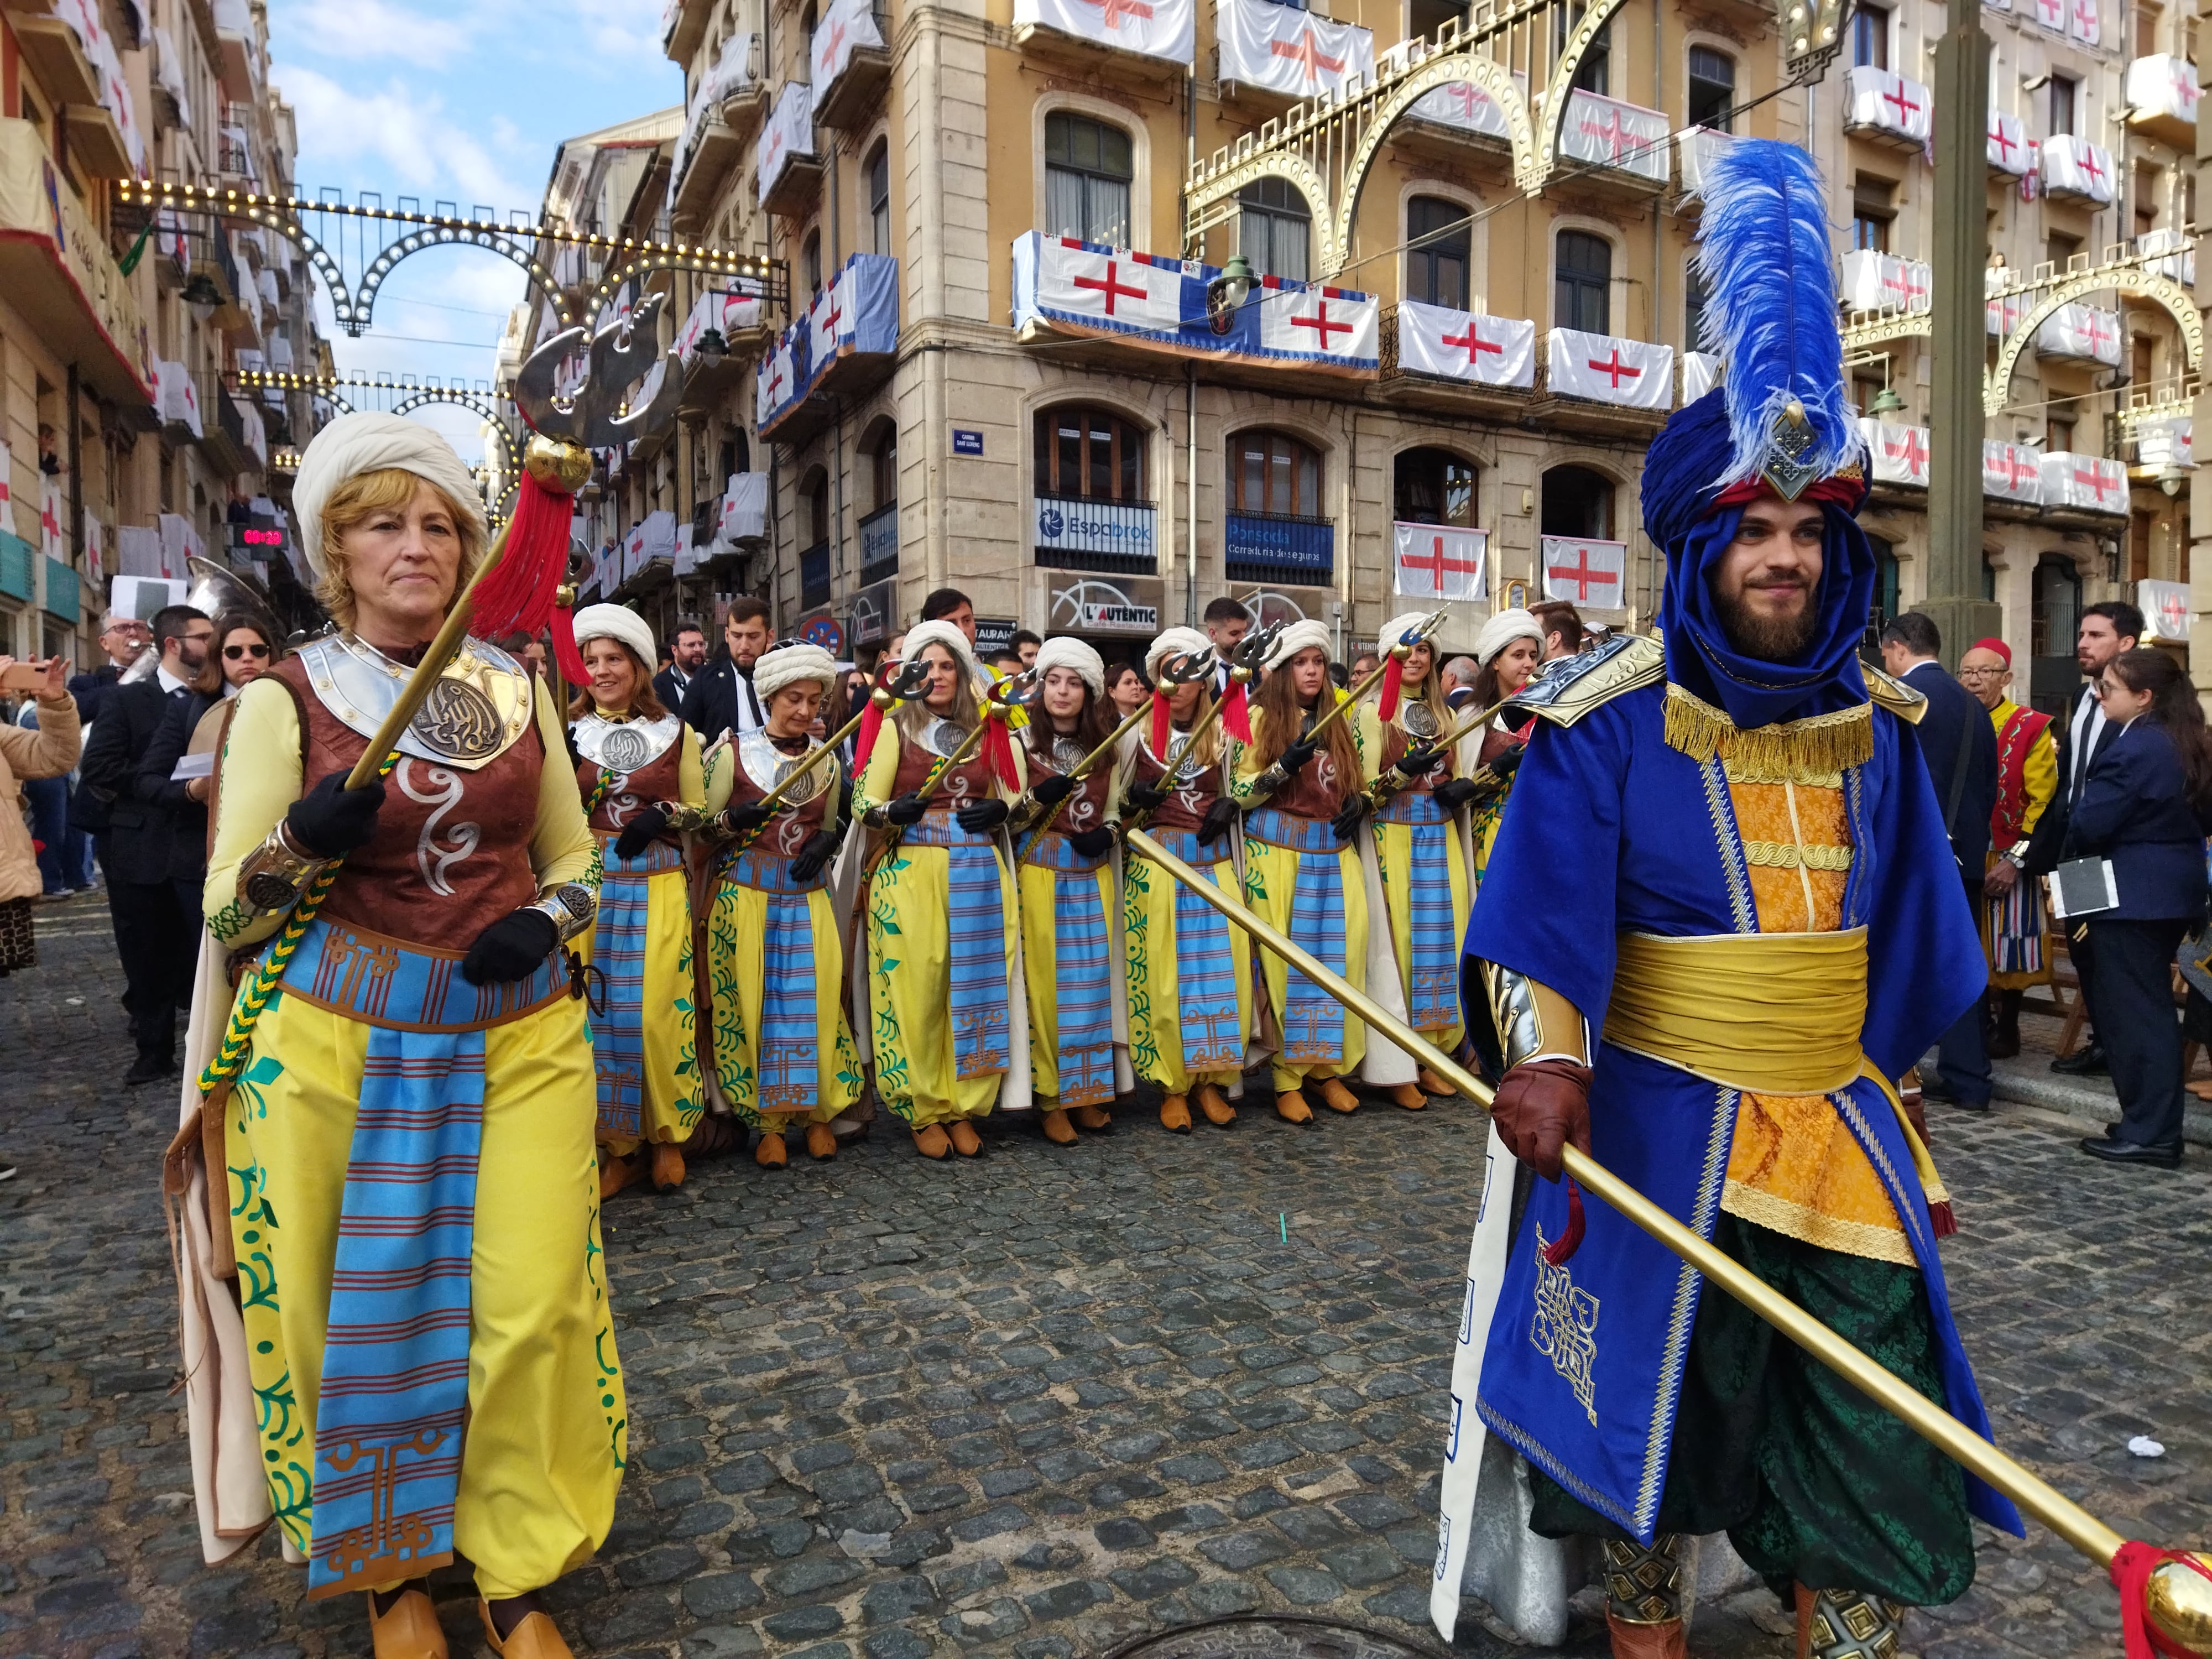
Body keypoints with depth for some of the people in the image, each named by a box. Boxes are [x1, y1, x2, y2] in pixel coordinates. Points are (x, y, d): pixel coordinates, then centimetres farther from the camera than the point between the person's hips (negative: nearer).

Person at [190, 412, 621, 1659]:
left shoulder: (519, 687, 7)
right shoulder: (284, 699, -1)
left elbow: (574, 852, 16)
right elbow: (228, 911, 0)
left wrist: (547, 919, -5)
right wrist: (307, 841, -20)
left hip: (522, 1036, 2)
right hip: (343, 1043, -2)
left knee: (533, 1307, 1)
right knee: (363, 1312, 6)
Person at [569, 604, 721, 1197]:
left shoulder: (675, 733, 7)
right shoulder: (566, 732, 7)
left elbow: (698, 808, 12)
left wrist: (663, 816, -7)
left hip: (657, 887, -1)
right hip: (587, 886, 1)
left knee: (657, 1010, -3)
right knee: (595, 1010, 1)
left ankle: (668, 1136, 17)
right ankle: (617, 1146, 16)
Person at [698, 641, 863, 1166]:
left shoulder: (828, 761, 9)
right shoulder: (732, 752, -2)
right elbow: (703, 827, 0)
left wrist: (825, 842, -1)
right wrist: (733, 820, -20)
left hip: (809, 896, 3)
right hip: (745, 894, -2)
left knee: (815, 1000, 0)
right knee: (752, 1004, 0)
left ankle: (818, 1112, 17)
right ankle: (768, 1120, 13)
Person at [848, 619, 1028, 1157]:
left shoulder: (985, 730, 14)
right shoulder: (896, 728, 6)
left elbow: (1006, 799, 22)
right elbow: (865, 804, -1)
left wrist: (998, 810, -1)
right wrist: (893, 811, -23)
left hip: (977, 873, 3)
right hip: (911, 871, -3)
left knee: (976, 985, 1)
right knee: (917, 987, -3)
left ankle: (963, 1107, 14)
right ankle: (923, 1111, 10)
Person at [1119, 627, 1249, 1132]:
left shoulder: (1221, 734, 10)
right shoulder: (1138, 733, 4)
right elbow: (1114, 798, 8)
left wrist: (1228, 807, -2)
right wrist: (1134, 799, -13)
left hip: (1214, 862, 2)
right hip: (1156, 863, -2)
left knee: (1222, 966, -4)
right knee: (1162, 972, -4)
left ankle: (1211, 1079, 11)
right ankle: (1171, 1084, 9)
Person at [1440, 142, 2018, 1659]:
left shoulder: (1874, 726, 4)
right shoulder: (1612, 718, -11)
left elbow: (1906, 948, 12)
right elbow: (1549, 905, -18)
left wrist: (1891, 1112, 14)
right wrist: (1548, 1058, -33)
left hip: (1836, 1127, 4)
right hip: (1653, 1123, -3)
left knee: (1873, 1439, 6)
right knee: (1652, 1411, 15)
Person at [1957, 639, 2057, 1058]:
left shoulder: (2032, 728, -6)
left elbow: (2044, 802, -9)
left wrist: (2016, 860, -15)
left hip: (2007, 862, -4)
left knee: (2006, 948, 3)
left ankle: (2007, 1030, 17)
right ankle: (1979, 1025, 22)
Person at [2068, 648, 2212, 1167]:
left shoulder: (2132, 749, -19)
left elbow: (2088, 824, -20)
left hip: (2132, 895, -10)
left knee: (2133, 1010, -2)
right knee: (2151, 1005, 17)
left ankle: (2149, 1133, 3)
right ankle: (2154, 1123, 25)